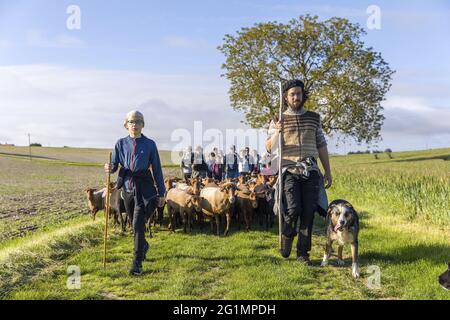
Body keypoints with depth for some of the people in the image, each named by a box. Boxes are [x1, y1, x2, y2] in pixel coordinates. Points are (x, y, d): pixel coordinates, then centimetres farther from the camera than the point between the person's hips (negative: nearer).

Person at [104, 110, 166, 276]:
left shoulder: (150, 144, -1)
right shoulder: (121, 143, 6)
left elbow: (157, 169, 2)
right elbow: (115, 165, 8)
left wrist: (161, 193, 1)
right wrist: (110, 168, -18)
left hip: (144, 187, -3)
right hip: (127, 186, 3)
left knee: (138, 224, -12)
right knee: (134, 222, 17)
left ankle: (137, 263, -5)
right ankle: (144, 245, 46)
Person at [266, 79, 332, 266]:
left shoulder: (314, 118, 13)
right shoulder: (279, 120, 7)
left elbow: (321, 146, 16)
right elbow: (269, 148, 2)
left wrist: (328, 172, 13)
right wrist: (277, 133, -17)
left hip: (311, 171, 2)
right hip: (290, 171, -2)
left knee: (309, 212, -1)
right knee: (293, 208, -16)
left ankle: (303, 253, 10)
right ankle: (287, 236, 15)